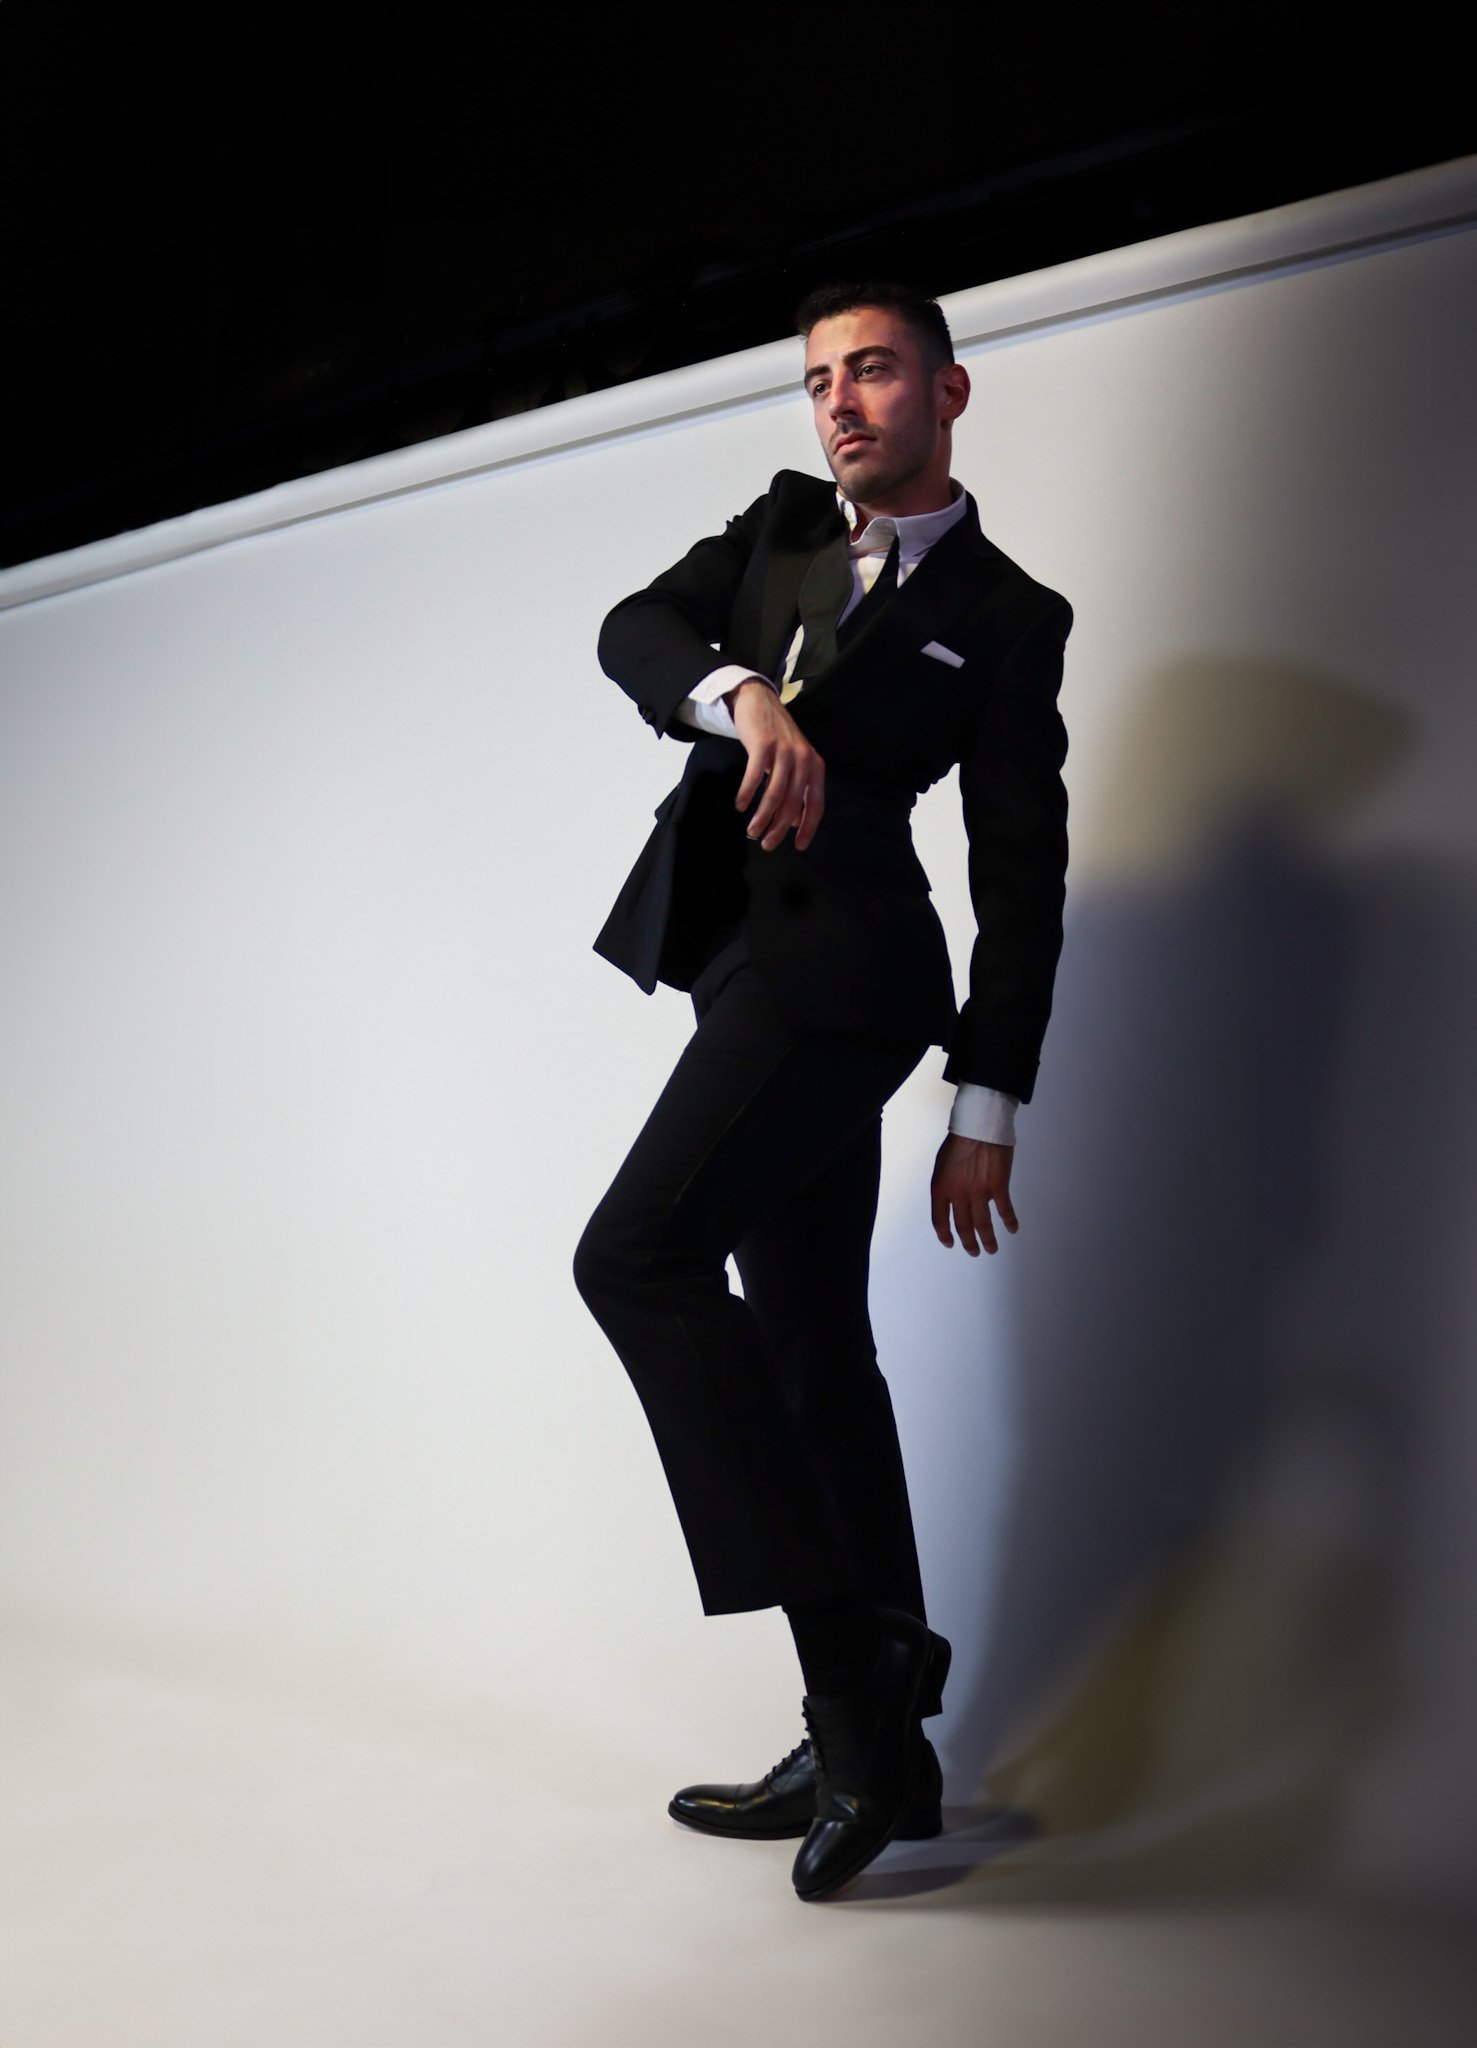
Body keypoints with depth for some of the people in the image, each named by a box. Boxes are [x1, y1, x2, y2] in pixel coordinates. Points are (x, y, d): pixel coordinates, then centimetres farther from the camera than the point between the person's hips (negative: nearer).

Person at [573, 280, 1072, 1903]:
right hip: (749, 965, 7)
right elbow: (633, 628, 0)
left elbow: (1020, 884, -1)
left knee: (637, 1256, -21)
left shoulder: (1007, 617, 2)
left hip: (838, 966, -7)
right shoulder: (780, 525, 17)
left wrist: (985, 1114, -4)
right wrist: (740, 694, -22)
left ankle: (861, 1681, -17)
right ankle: (866, 1734, 15)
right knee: (807, 1341, 7)